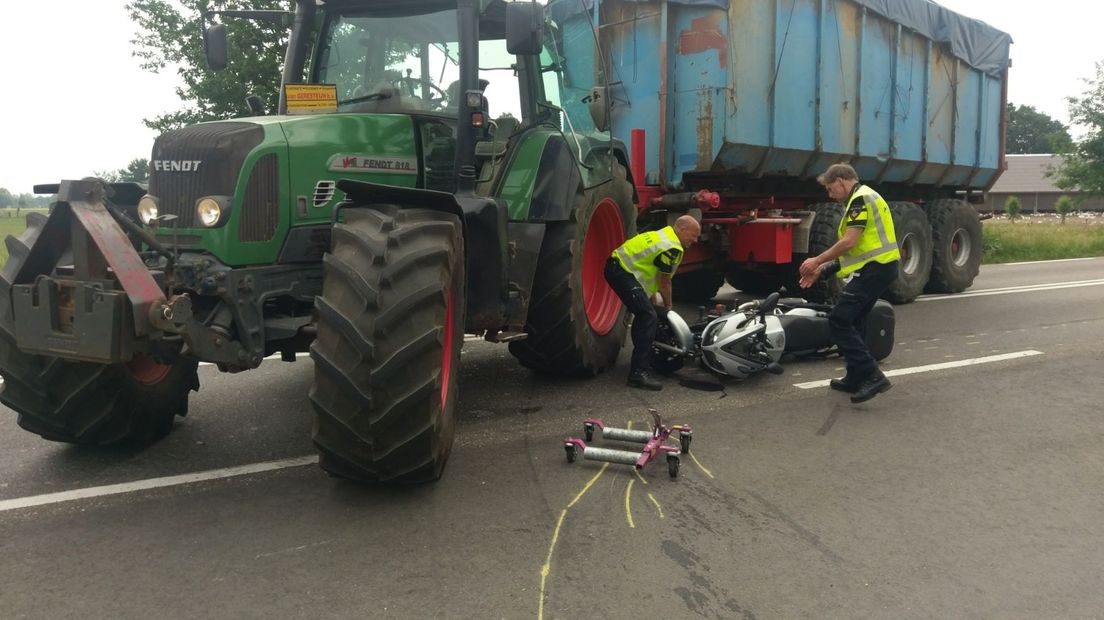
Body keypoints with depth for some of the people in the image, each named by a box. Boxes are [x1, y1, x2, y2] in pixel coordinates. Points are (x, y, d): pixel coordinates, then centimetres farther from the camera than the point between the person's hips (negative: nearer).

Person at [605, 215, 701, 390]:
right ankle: (639, 373, -21)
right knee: (648, 316, -17)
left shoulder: (664, 235, 18)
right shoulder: (673, 248, -14)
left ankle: (643, 359, 40)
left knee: (644, 314, 24)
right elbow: (664, 282, -6)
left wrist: (652, 302, 23)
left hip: (617, 267, 11)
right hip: (622, 271, -11)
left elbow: (654, 277, 21)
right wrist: (668, 307, 9)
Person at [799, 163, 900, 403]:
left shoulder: (860, 198, -11)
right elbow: (851, 247, 22)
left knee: (839, 321, -13)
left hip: (874, 269, -11)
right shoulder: (862, 198, 21)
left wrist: (817, 261, -10)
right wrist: (820, 270, 18)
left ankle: (872, 376, -17)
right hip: (880, 268, 11)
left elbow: (849, 242, -20)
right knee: (852, 322, 17)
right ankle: (855, 379, 24)